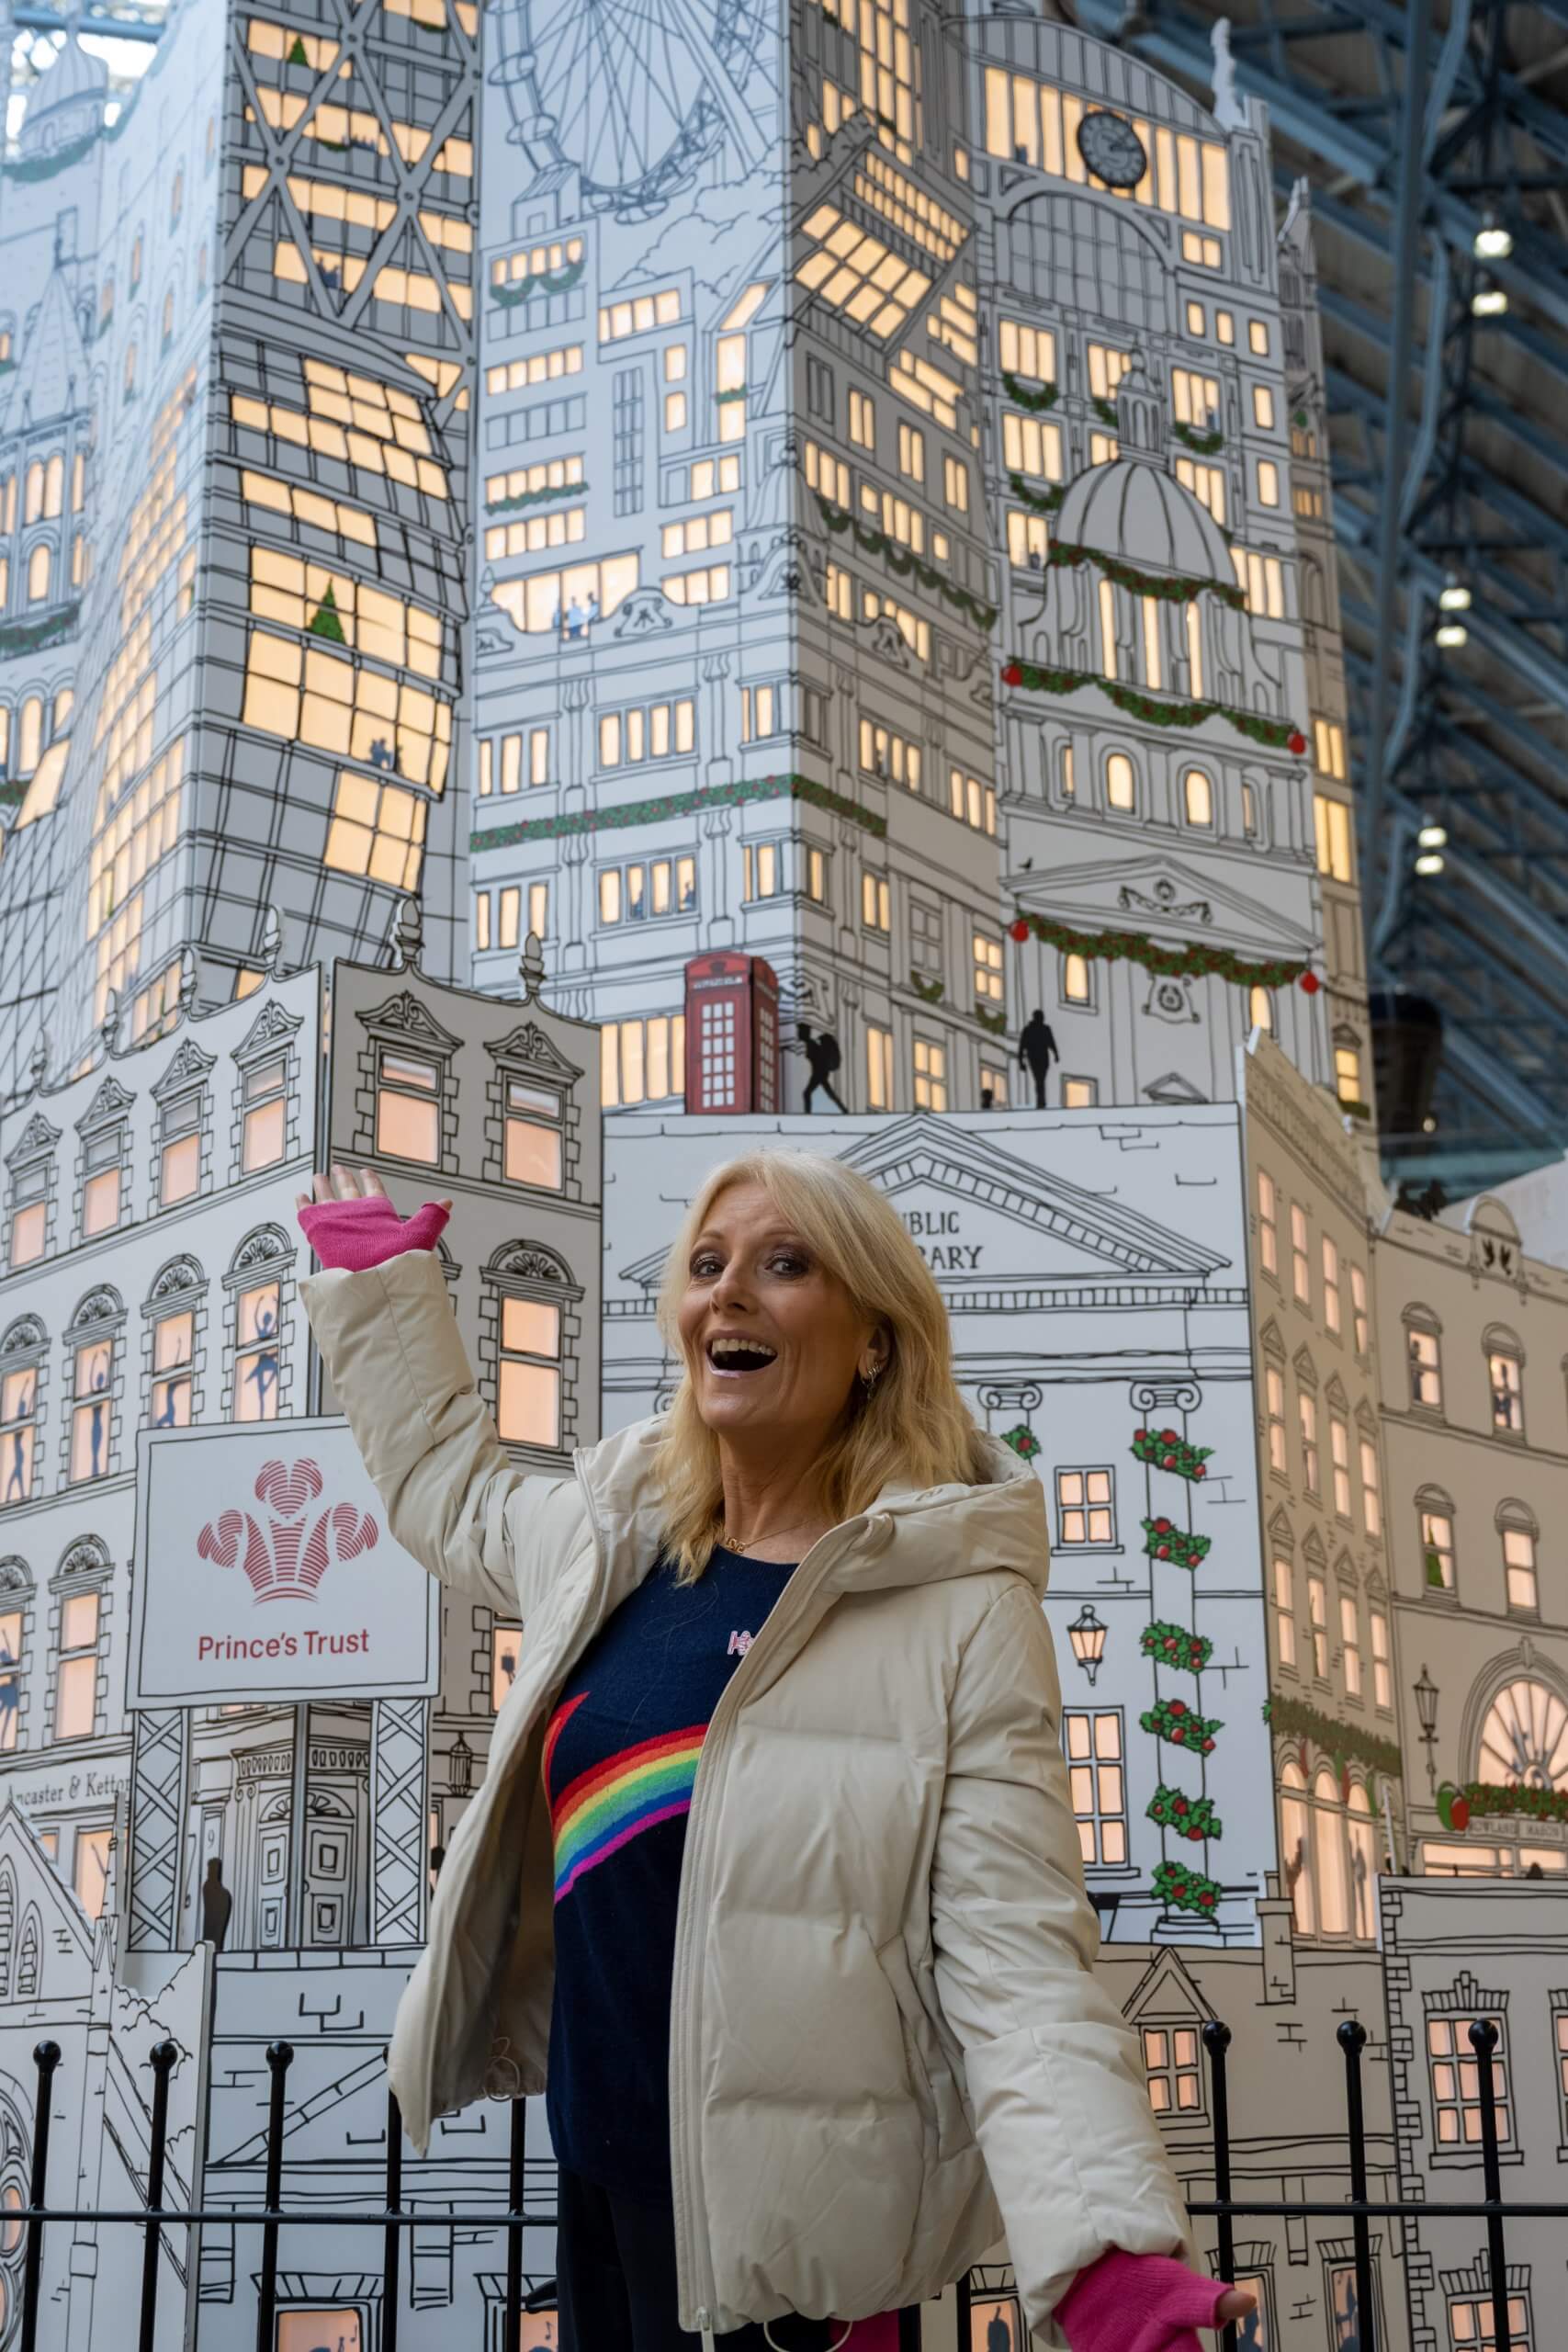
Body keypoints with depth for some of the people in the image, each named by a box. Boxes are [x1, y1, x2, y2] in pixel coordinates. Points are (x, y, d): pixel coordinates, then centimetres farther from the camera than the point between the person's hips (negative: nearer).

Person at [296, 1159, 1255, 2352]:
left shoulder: (961, 1610, -14)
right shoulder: (614, 1542, 4)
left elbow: (1015, 1960, -21)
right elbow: (450, 1486, 27)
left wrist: (1107, 2253, -32)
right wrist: (388, 1278, 28)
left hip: (789, 2230, -6)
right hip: (601, 2190, 6)